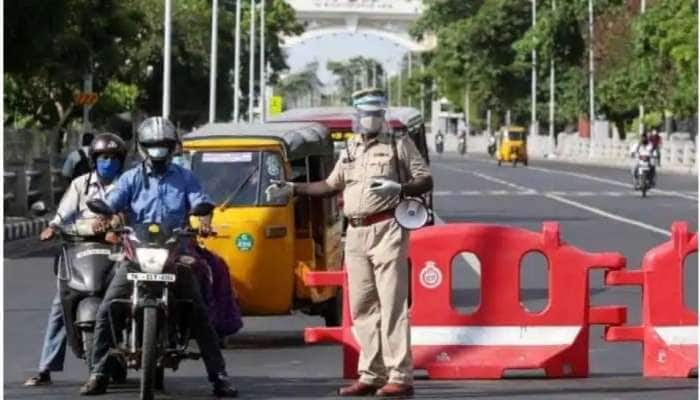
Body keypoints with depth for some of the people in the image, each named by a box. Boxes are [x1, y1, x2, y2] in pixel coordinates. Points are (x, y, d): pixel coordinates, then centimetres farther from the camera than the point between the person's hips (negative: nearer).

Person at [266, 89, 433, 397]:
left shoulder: (399, 145, 2)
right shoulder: (351, 149, 19)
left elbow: (426, 181, -3)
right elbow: (332, 185, 28)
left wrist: (398, 189, -20)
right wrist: (293, 189, 22)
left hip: (387, 230, -6)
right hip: (356, 233, 6)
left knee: (392, 305, -10)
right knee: (362, 307, 7)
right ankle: (371, 375, 13)